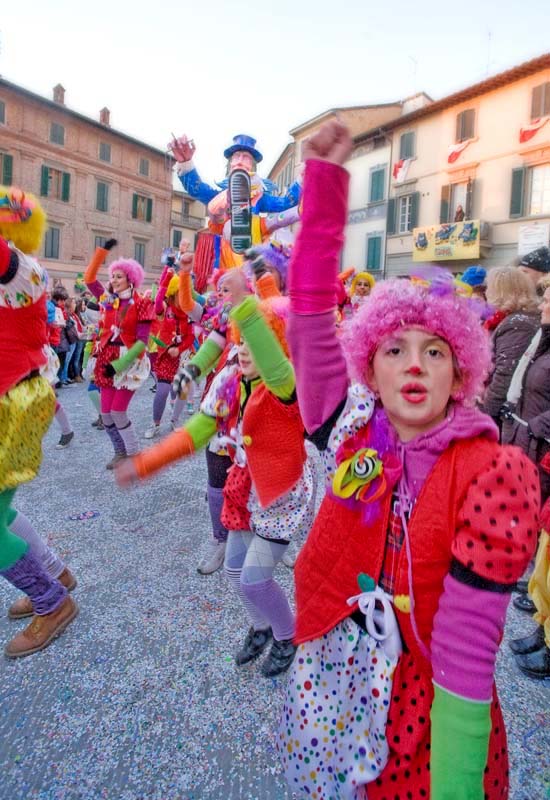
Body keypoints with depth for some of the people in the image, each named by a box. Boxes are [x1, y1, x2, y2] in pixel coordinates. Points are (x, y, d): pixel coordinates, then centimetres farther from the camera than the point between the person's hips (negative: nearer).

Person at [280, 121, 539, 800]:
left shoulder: (494, 472, -19)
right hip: (328, 693, 4)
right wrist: (325, 176, -15)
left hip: (427, 714, -3)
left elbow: (468, 642, -20)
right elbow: (310, 311, -15)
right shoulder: (354, 429, -10)